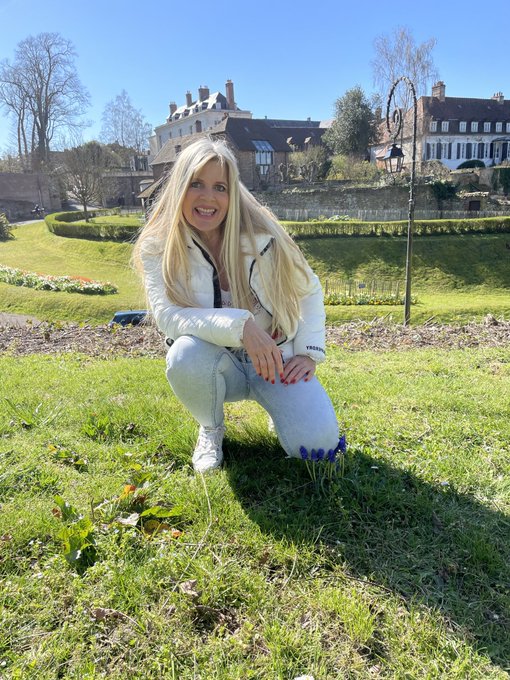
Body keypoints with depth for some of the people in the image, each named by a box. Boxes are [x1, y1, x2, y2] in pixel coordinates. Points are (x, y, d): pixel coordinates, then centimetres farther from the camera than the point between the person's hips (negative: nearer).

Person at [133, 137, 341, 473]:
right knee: (186, 355, -36)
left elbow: (310, 290, 0)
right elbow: (167, 315, -25)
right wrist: (238, 325, -38)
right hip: (217, 362, 1)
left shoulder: (261, 234, -13)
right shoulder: (159, 247, -12)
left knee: (316, 444, -22)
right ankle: (211, 428, -1)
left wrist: (309, 352, -10)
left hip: (275, 356, 0)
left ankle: (276, 403, 15)